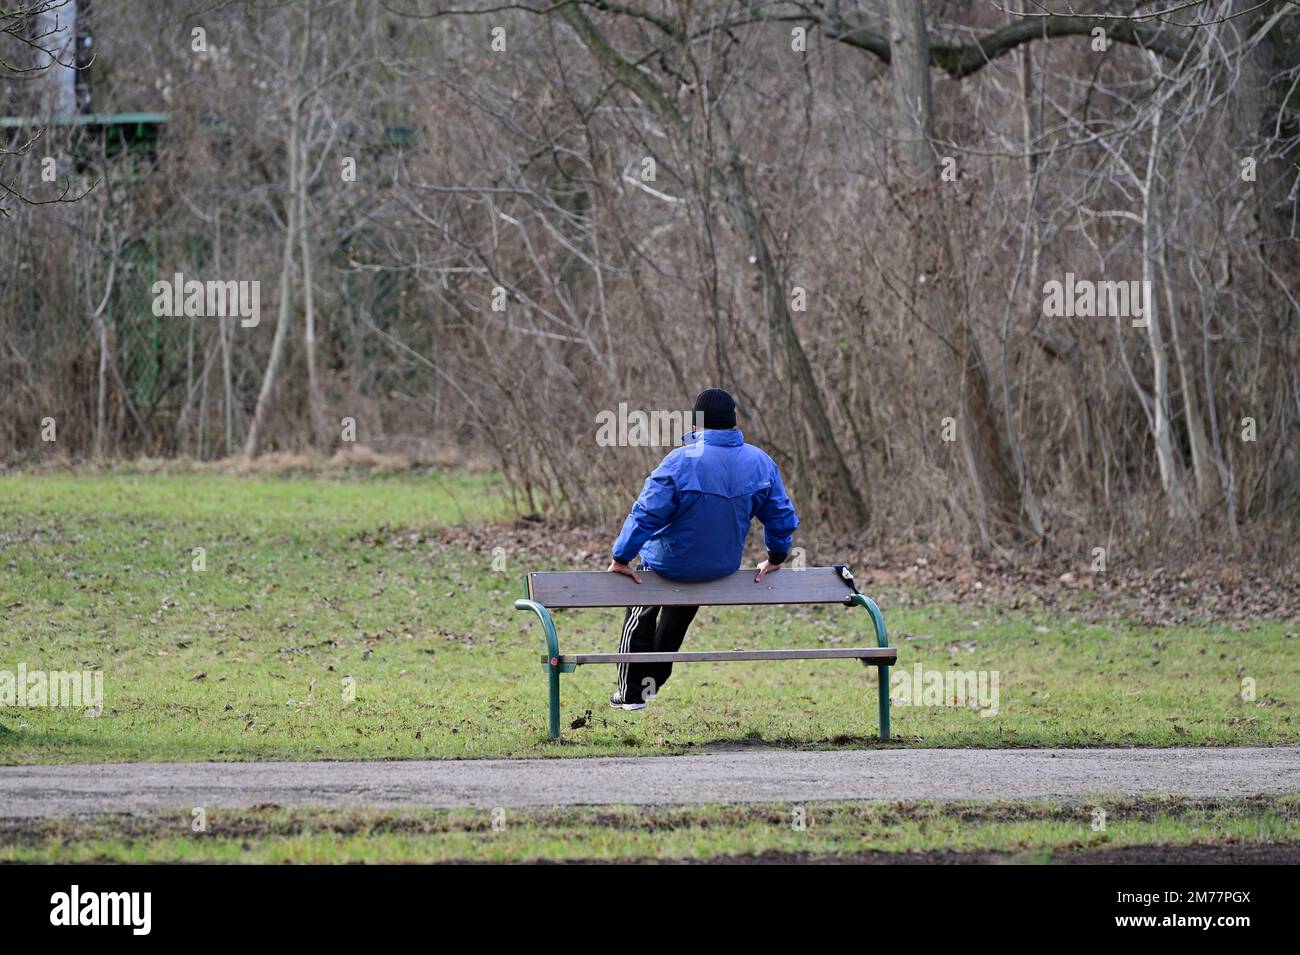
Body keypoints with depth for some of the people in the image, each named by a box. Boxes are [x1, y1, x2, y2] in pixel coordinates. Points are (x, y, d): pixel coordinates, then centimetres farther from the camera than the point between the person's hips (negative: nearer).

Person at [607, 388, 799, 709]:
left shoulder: (681, 462, -26)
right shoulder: (760, 462, -12)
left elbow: (646, 514, -24)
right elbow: (781, 515, -1)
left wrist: (621, 558, -14)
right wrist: (776, 558, 14)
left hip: (668, 565, -5)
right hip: (724, 567, 5)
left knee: (639, 621, 24)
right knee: (675, 622, 33)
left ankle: (632, 692, 28)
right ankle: (655, 680, 47)